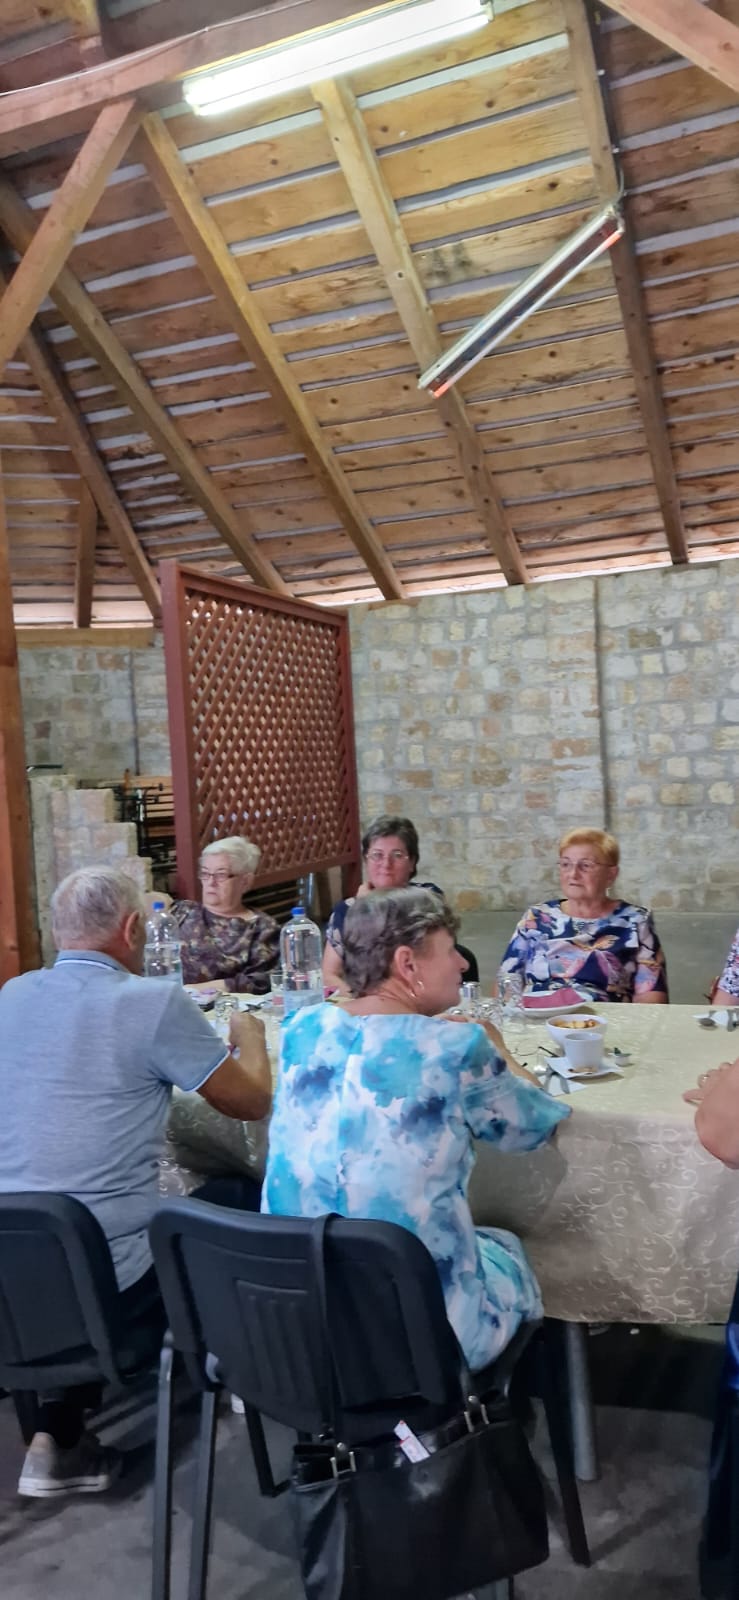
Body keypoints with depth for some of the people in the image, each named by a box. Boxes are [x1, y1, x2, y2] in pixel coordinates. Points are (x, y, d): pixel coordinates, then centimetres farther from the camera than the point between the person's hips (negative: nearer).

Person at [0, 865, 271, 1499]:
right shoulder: (155, 1002, -16)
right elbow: (252, 1101, -5)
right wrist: (251, 1034, 15)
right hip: (111, 1279, -5)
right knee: (247, 1198, 16)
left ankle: (54, 1436, 27)